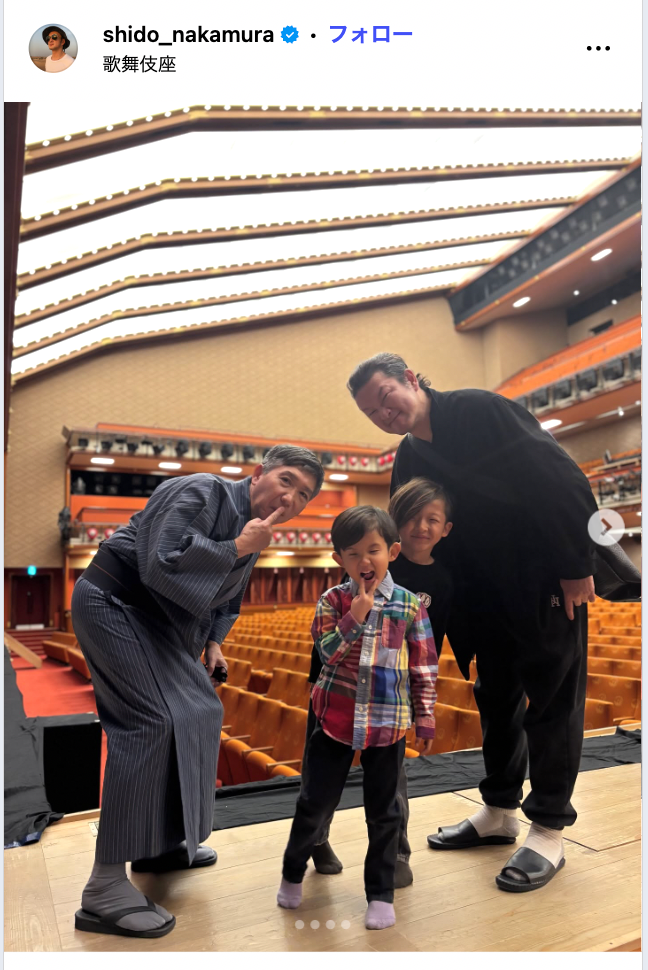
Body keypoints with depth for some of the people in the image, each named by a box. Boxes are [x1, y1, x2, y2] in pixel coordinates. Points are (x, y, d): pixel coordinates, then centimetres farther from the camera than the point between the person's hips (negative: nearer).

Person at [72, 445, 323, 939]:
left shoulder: (255, 534, 7)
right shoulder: (201, 492, -20)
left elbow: (225, 597, 21)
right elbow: (161, 566, -31)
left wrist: (213, 641, 6)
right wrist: (237, 548, -25)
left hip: (160, 620, 10)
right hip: (114, 601, -10)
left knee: (200, 712, 12)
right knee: (151, 721, -18)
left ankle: (161, 843, 28)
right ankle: (105, 889, -10)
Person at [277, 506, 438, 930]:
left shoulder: (410, 605, -5)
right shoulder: (333, 600, -4)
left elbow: (424, 668, 0)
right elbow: (326, 652, -12)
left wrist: (426, 718, 1)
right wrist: (355, 617, -22)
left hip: (388, 724, 0)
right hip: (336, 719, 1)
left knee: (383, 812, 13)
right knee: (315, 802, 14)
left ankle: (381, 893, 31)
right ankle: (293, 874, 38)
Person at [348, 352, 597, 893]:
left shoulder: (480, 411, -18)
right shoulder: (409, 462, 4)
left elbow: (561, 479, -20)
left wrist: (577, 566, -19)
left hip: (548, 583, -7)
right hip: (489, 599, 7)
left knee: (552, 702, 4)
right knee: (497, 701, 16)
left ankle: (549, 833, 18)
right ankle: (500, 813, 33)